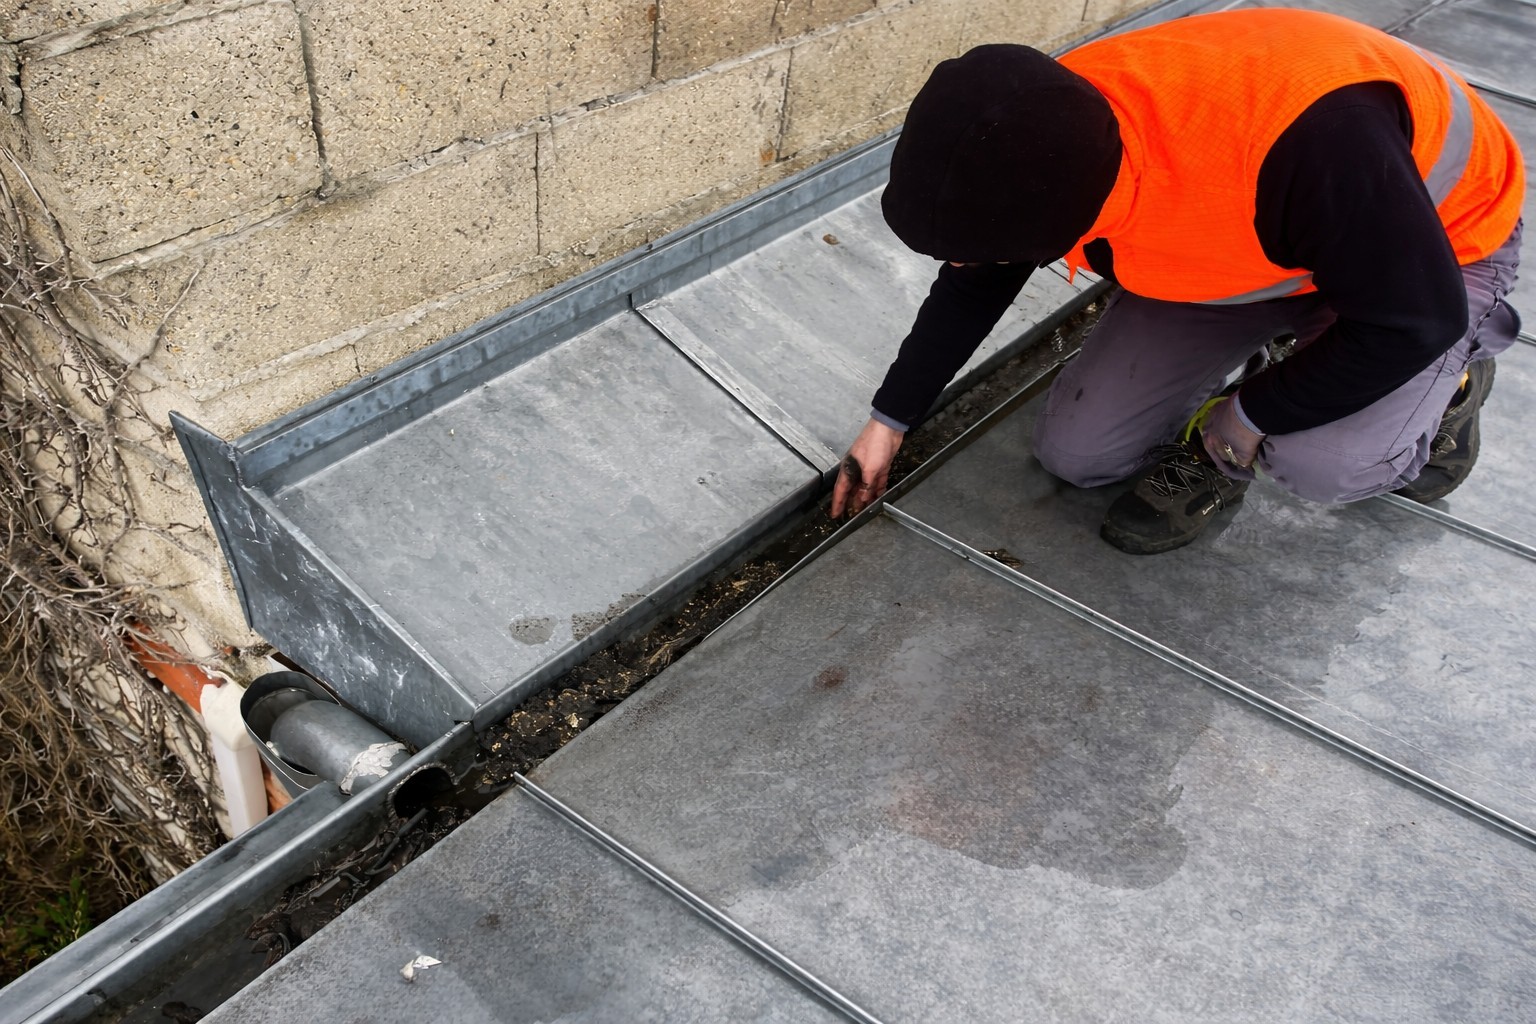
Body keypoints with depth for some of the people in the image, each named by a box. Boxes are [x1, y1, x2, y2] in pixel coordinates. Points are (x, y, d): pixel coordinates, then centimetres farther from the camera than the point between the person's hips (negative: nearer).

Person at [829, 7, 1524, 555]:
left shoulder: (1309, 135, -46)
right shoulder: (1042, 130, -24)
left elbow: (1417, 317, -32)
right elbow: (972, 285, -4)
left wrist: (1249, 417, -22)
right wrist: (889, 421, 0)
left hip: (1436, 246, -4)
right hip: (1240, 253, 4)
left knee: (1320, 461, -32)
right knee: (1076, 452, -8)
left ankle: (1453, 371, 0)